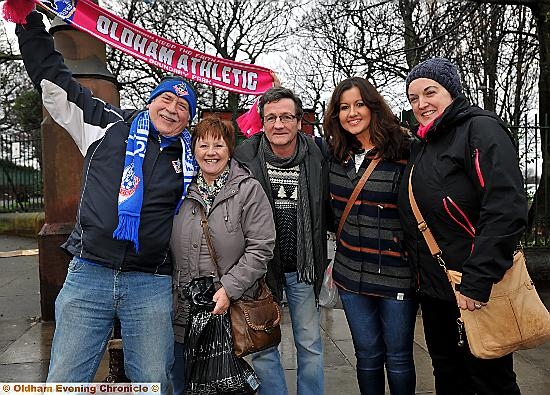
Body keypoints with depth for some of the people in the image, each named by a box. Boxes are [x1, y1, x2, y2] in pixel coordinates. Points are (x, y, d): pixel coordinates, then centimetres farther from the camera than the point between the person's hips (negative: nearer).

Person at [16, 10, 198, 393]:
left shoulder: (191, 156, 10)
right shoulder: (109, 125, 7)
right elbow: (53, 78, 12)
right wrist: (30, 20, 13)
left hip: (152, 285, 1)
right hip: (88, 274, 0)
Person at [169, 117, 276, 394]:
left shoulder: (248, 190, -6)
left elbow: (261, 247, -11)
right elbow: (168, 246, 16)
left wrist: (229, 289, -17)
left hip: (231, 311, -4)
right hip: (182, 311, 4)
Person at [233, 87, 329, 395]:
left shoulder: (317, 158, -6)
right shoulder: (244, 159, -9)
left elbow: (326, 211, 6)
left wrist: (320, 258, 2)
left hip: (303, 268, 1)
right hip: (260, 267, -1)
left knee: (310, 345, 14)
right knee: (263, 347, 10)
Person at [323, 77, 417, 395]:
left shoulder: (403, 153, -11)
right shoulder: (336, 154, 4)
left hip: (397, 274, -4)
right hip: (351, 273, 4)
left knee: (398, 358, 11)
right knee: (367, 356, 16)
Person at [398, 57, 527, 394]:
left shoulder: (480, 129, -12)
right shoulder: (421, 147, 13)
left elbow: (506, 211, -24)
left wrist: (477, 283, -25)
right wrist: (421, 272, 12)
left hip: (478, 293, -7)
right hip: (433, 289, 8)